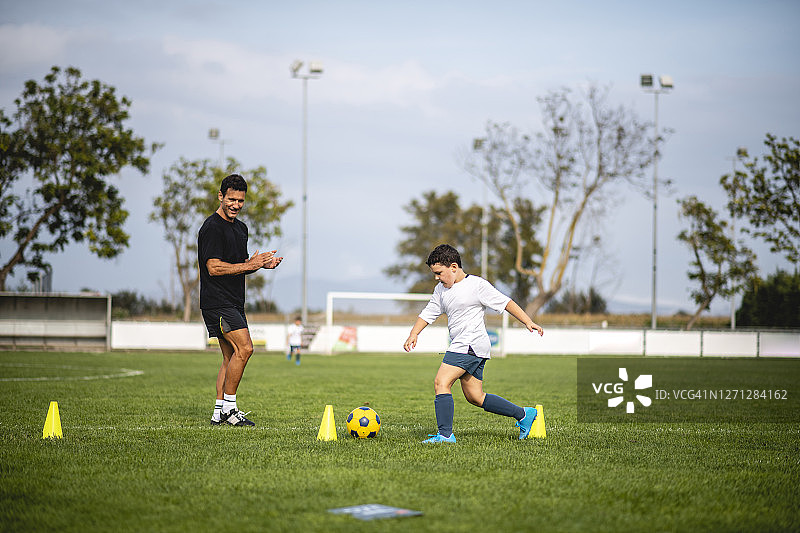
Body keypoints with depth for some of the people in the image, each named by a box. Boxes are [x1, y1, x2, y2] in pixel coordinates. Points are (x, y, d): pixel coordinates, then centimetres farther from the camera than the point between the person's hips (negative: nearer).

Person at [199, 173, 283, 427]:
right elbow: (214, 268, -18)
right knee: (244, 347, -18)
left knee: (231, 355, 7)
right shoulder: (212, 228, -12)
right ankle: (229, 407, -11)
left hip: (234, 302, 10)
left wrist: (262, 263, 5)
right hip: (217, 301, -10)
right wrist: (250, 265, -19)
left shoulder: (241, 228, 18)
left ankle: (220, 412, 10)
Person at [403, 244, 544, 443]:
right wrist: (413, 334, 3)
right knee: (474, 397, 9)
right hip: (461, 346, 9)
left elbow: (505, 302, -3)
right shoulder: (441, 290, 15)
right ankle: (523, 414, 18)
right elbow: (428, 314, 19)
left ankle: (445, 434, -19)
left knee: (441, 382, -17)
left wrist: (528, 322, -6)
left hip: (472, 344, -9)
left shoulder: (477, 285, -6)